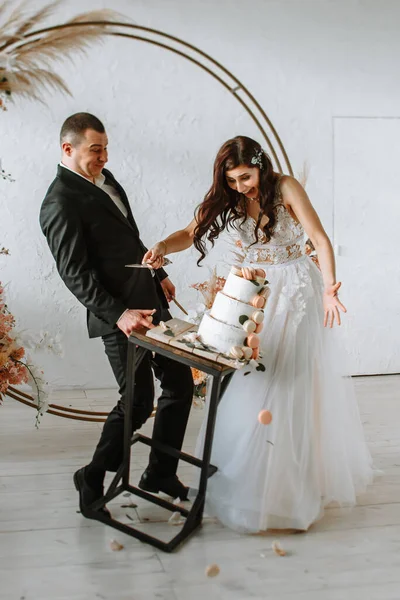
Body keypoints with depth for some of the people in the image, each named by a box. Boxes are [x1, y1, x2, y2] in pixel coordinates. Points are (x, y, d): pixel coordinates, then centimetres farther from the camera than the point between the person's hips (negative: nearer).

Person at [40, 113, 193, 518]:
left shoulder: (102, 178, 10)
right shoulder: (61, 204, -17)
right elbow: (75, 275, -20)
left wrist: (158, 274, 21)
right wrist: (119, 314, -26)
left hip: (151, 301, 9)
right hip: (121, 317, -9)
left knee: (180, 385, 12)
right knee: (138, 402, -2)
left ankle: (160, 474, 27)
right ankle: (92, 478, 20)